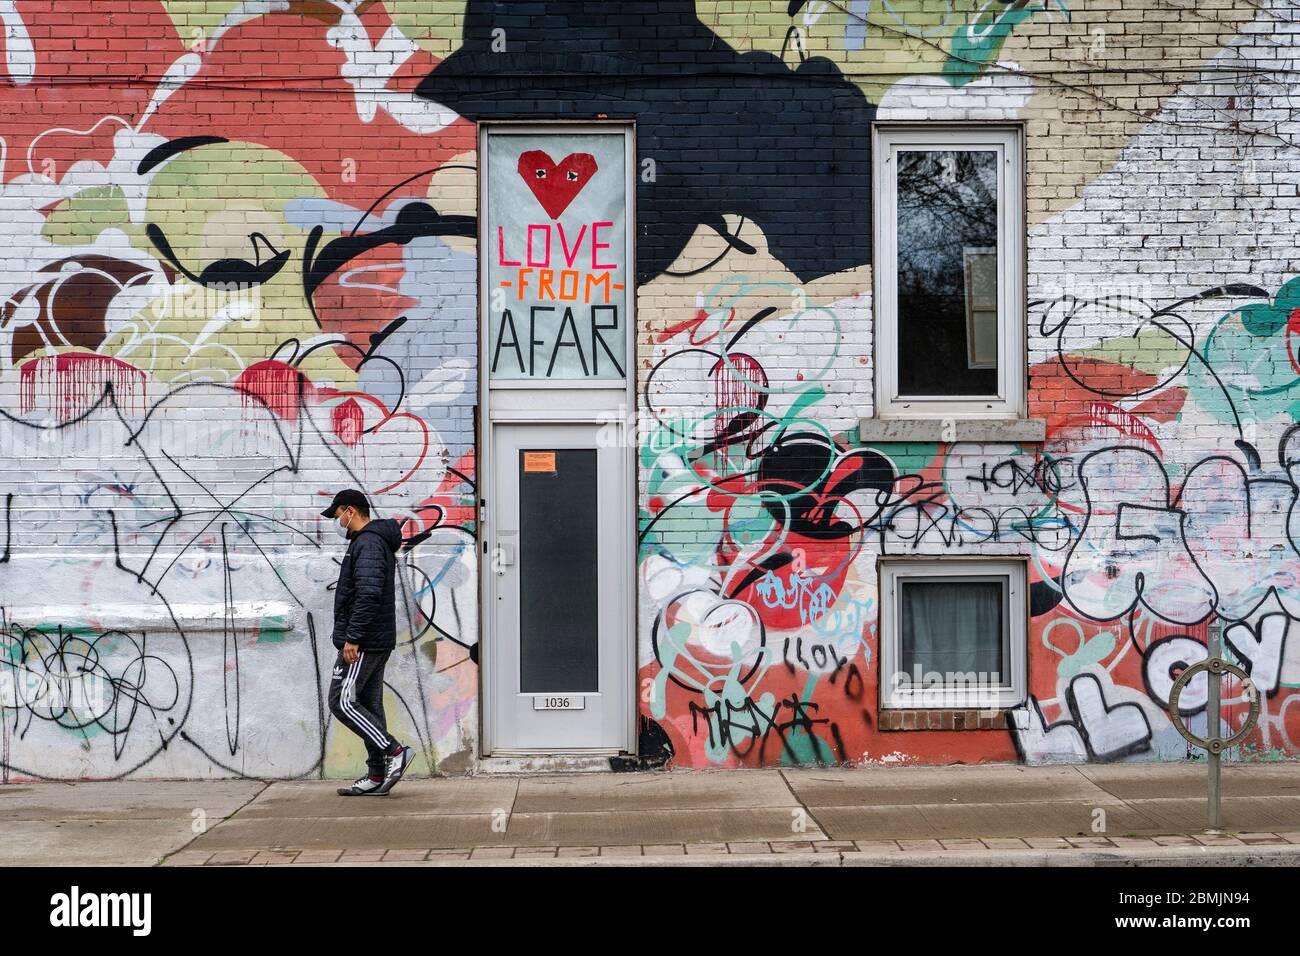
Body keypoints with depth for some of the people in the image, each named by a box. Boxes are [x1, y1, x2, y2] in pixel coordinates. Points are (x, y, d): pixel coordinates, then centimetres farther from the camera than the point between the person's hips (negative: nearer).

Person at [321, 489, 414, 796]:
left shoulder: (367, 544, -15)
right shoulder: (376, 542, 20)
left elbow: (368, 594, -26)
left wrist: (352, 638, -25)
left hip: (362, 643, -11)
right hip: (377, 642, 11)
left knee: (342, 702, -7)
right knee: (369, 706, 10)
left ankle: (395, 751, -8)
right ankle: (377, 776, 12)